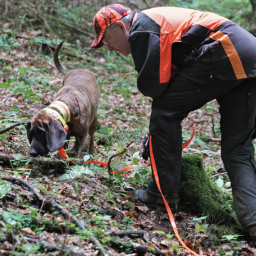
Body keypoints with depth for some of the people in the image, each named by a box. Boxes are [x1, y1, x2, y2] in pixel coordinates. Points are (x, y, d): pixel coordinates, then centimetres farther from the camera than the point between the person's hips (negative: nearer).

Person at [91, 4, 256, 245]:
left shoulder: (141, 28, -1)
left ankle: (163, 192, 6)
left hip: (224, 55, -10)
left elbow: (152, 83, -10)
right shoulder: (159, 18, 30)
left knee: (165, 111, 0)